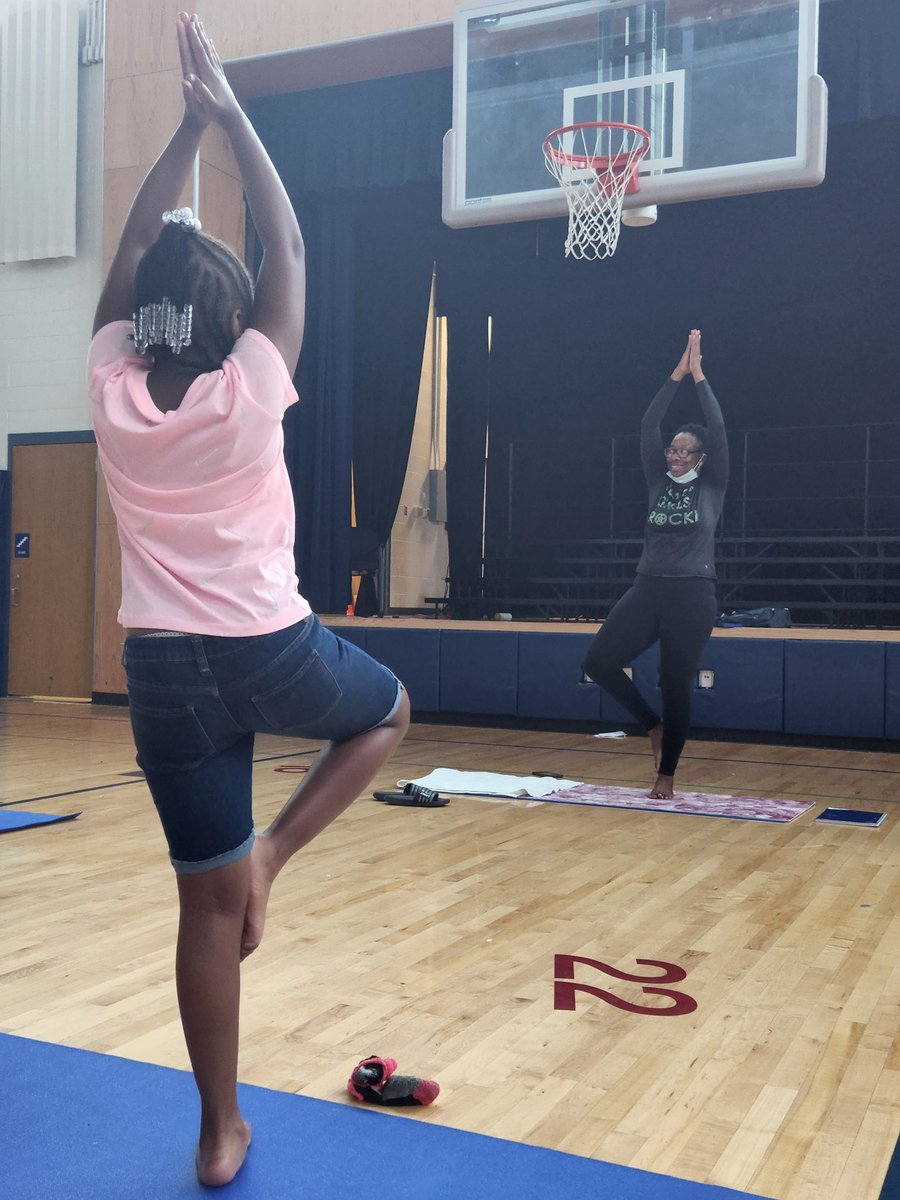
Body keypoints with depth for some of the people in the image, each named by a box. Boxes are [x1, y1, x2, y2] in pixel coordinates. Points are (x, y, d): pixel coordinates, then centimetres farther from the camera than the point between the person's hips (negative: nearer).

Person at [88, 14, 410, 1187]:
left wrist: (186, 126, 17)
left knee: (207, 902, 10)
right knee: (388, 710, 29)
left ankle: (221, 1132, 20)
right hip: (274, 652, -3)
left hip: (166, 671, 3)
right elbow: (290, 251, 4)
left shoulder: (112, 387, -1)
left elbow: (128, 258, 13)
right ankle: (271, 849, 9)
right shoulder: (250, 388, -8)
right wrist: (229, 113, 13)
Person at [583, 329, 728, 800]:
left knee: (677, 687, 1)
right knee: (599, 661, -7)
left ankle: (666, 777, 14)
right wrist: (675, 376, -2)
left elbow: (718, 430, -7)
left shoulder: (712, 487, 3)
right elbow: (648, 426, 2)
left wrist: (698, 375, -6)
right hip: (647, 589, 3)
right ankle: (653, 725, 15)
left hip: (693, 596, -3)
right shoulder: (658, 481, 9)